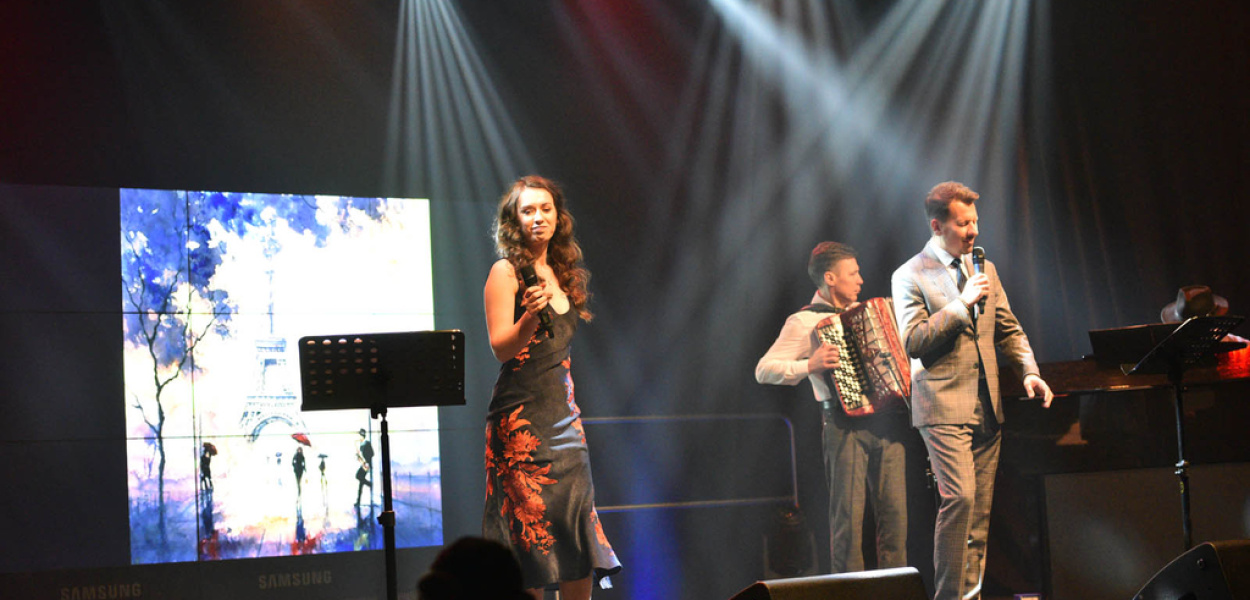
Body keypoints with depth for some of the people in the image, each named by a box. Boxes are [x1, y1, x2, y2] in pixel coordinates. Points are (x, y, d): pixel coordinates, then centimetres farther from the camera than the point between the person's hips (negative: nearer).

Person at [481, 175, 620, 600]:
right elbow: (501, 348, -12)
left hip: (563, 412, 6)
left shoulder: (564, 273, 15)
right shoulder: (506, 272, -5)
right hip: (521, 414, -6)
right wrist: (530, 314, -29)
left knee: (578, 532, 1)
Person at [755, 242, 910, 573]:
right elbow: (764, 370, -7)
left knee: (894, 511, 1)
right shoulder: (805, 322, 0)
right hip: (846, 424, -6)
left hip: (887, 419, 6)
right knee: (849, 515, -6)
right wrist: (810, 366, -19)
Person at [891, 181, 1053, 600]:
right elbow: (912, 341, -13)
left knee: (980, 507, 7)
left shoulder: (984, 269, 16)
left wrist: (1029, 371, 4)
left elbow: (1009, 329, 20)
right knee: (959, 496, -19)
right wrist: (962, 304, -16)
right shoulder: (910, 277, -4)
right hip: (944, 407, -6)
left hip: (986, 408, 7)